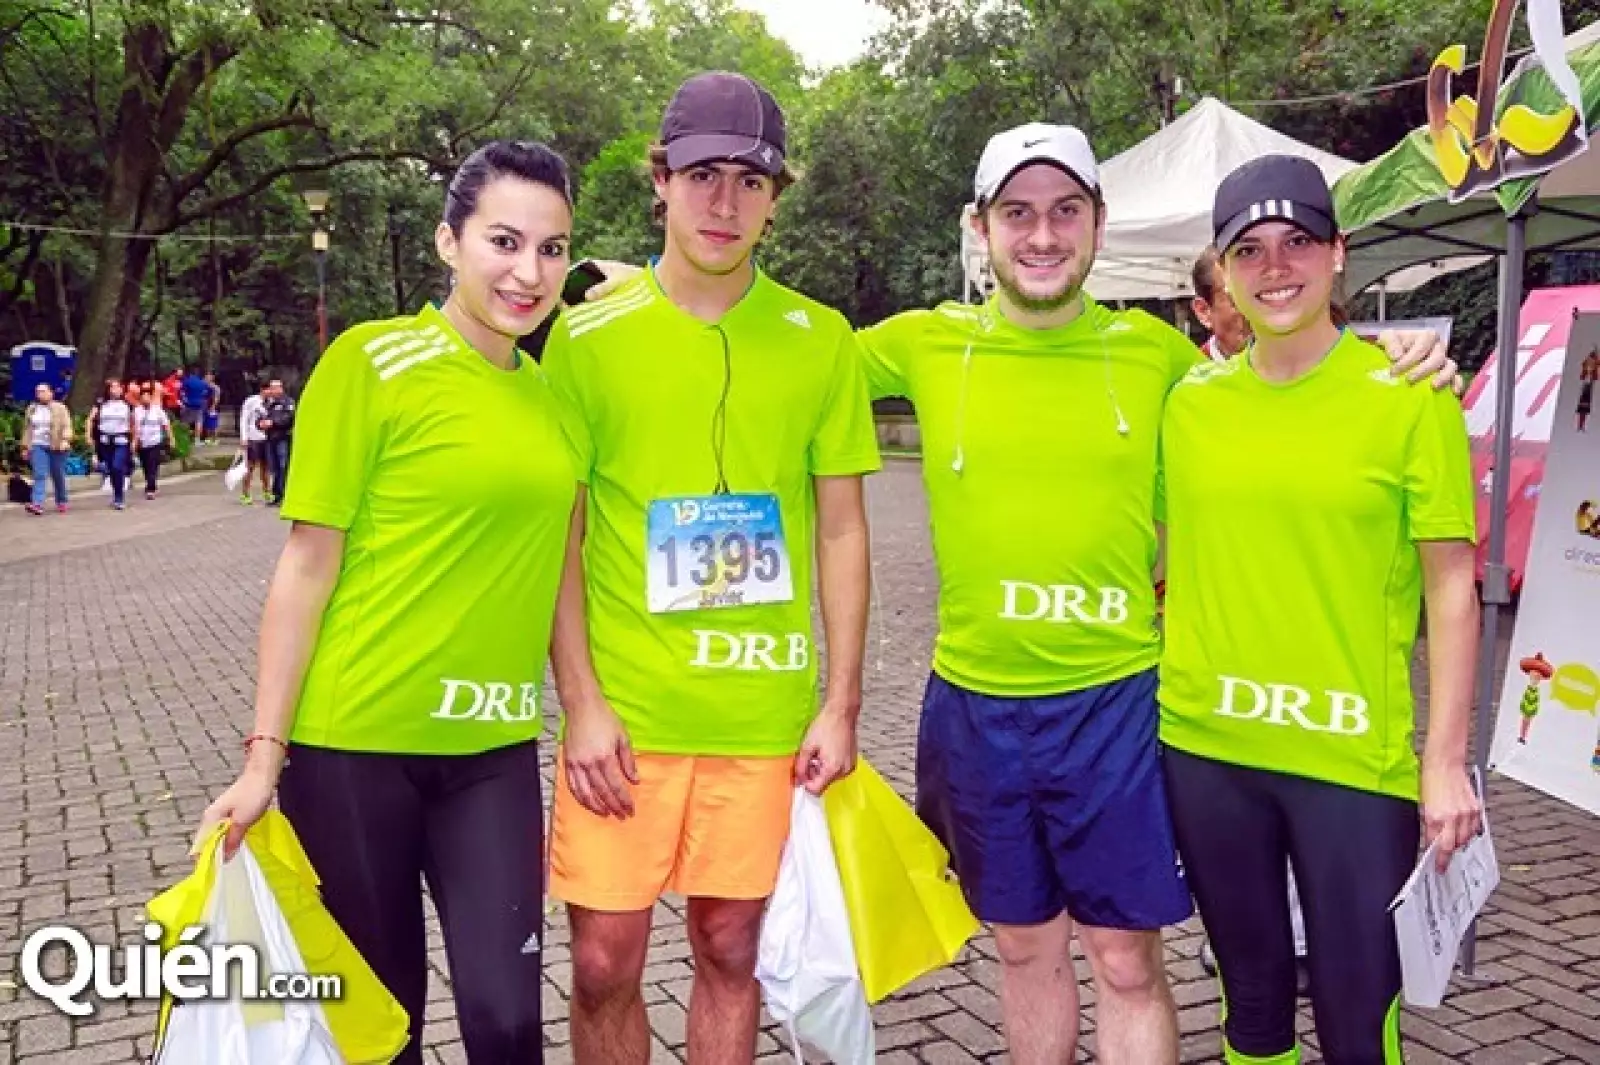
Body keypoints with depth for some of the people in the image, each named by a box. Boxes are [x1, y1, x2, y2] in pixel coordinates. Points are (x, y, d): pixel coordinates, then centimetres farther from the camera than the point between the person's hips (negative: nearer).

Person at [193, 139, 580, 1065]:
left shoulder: (554, 394, 6)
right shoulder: (372, 362, -9)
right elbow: (308, 565, -9)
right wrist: (264, 755, -9)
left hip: (493, 749, 4)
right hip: (355, 741, -4)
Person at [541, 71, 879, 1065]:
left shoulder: (821, 340, 2)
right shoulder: (589, 335, -2)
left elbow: (841, 531, 5)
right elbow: (559, 534, 0)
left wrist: (841, 704, 0)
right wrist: (580, 703, -7)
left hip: (764, 714, 1)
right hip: (623, 710, -1)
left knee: (731, 953, 13)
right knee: (604, 963, 7)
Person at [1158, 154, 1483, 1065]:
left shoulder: (1409, 395, -6)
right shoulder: (1190, 401, 3)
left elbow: (1452, 590, -5)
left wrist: (1446, 762, -8)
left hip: (1354, 757, -3)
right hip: (1204, 748, 3)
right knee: (1250, 987, 18)